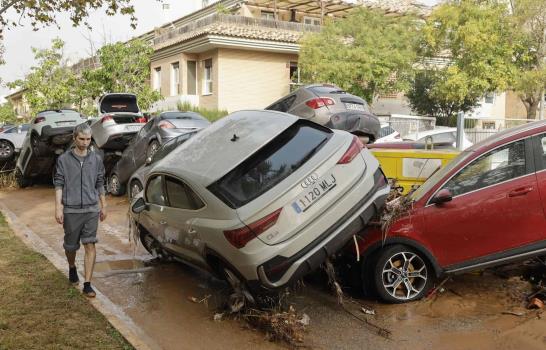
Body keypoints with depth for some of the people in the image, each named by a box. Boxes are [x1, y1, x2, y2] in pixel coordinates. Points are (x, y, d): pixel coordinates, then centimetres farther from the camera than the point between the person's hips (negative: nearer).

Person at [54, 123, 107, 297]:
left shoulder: (96, 159, 6)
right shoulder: (64, 159, 0)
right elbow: (59, 184, -2)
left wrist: (103, 206, 14)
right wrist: (58, 208, -9)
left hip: (91, 209, 1)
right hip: (71, 210, -1)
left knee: (90, 246, -6)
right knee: (71, 246, 12)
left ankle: (87, 284, -1)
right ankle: (72, 269, 44)